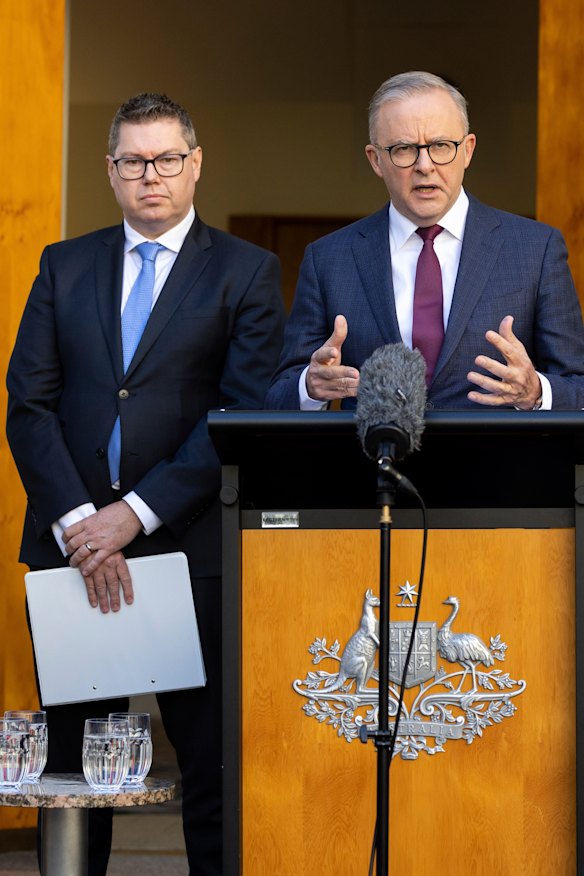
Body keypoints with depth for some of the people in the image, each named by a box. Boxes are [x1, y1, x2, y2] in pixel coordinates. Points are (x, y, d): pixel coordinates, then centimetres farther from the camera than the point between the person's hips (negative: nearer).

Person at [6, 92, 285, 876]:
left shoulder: (246, 273, 3)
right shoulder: (64, 267, 13)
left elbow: (246, 419, -6)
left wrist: (137, 513, -13)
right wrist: (78, 523, -8)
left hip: (191, 547, -3)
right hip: (71, 546, 3)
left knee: (211, 758, 0)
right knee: (71, 762, 6)